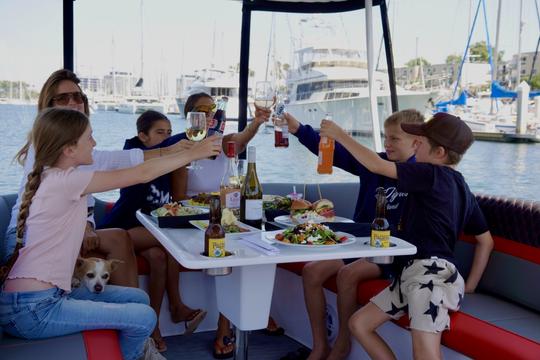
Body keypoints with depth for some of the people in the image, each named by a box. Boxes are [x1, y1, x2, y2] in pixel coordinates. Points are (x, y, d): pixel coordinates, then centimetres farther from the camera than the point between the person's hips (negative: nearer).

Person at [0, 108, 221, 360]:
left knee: (138, 299, 11)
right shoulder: (66, 180, -16)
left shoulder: (53, 178, 12)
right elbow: (142, 174, -14)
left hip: (50, 294, 10)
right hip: (31, 309, -10)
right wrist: (194, 153, -5)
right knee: (144, 317, -14)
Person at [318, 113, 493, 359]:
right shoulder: (461, 187, 19)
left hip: (431, 273, -10)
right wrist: (470, 284, 22)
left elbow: (376, 166, -11)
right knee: (358, 324, 9)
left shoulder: (432, 175, -7)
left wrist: (339, 134, -1)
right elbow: (486, 241, 22)